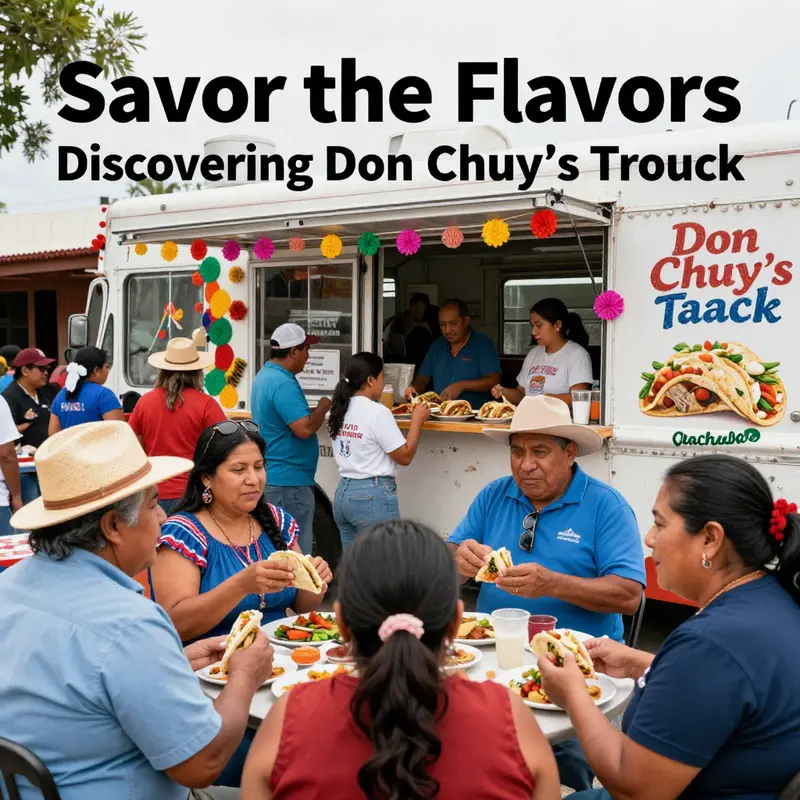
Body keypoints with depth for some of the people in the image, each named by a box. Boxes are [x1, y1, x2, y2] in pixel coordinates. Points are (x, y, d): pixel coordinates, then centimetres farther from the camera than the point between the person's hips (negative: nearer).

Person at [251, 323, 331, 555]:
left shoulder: (264, 376, 12)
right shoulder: (283, 384, -20)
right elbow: (304, 429, -26)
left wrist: (316, 411, 11)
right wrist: (323, 407, -9)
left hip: (270, 476, 10)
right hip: (289, 481, -10)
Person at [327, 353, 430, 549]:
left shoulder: (340, 409, 8)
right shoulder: (377, 412, -14)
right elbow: (405, 456, -10)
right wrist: (417, 419, -1)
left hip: (343, 492, 8)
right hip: (373, 496, -8)